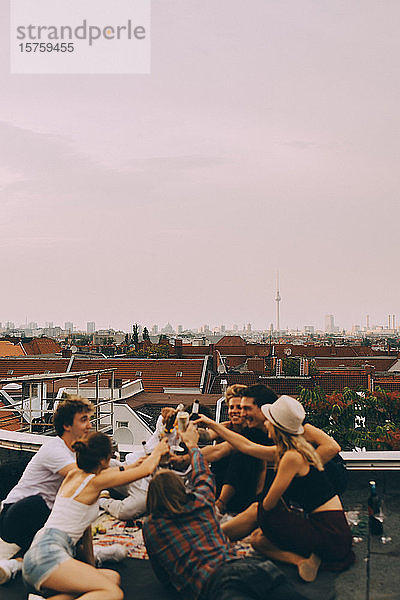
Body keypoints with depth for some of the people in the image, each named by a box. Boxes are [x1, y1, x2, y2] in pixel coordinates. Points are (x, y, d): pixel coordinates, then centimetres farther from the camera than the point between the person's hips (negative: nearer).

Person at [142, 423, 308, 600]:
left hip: (214, 584, -4)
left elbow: (163, 576, 25)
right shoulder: (201, 500, 21)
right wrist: (192, 444, 62)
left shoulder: (150, 526, 15)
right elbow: (203, 474, 46)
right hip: (246, 566, 4)